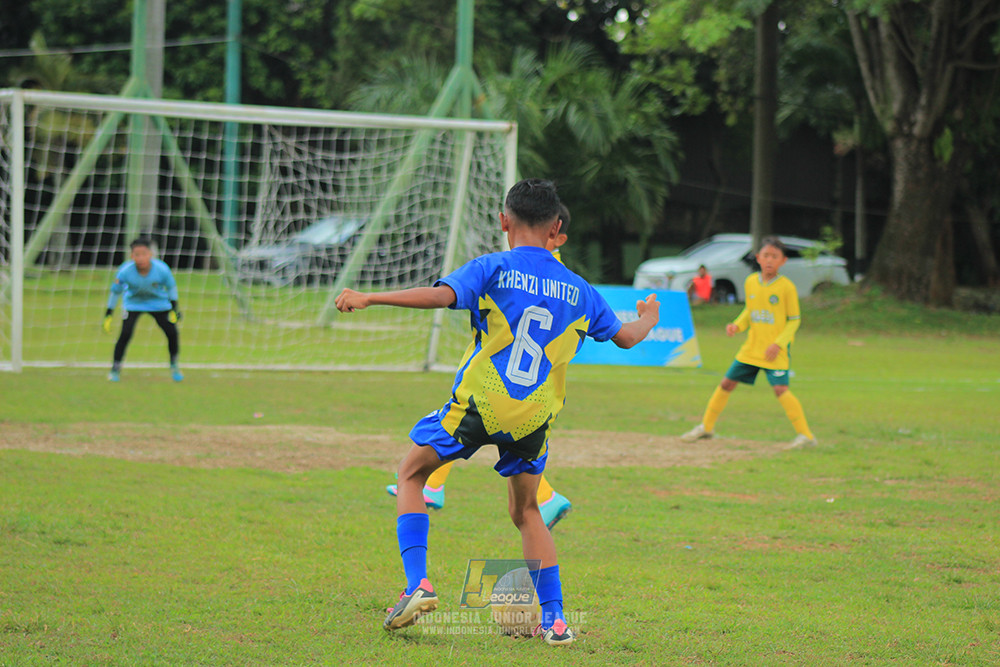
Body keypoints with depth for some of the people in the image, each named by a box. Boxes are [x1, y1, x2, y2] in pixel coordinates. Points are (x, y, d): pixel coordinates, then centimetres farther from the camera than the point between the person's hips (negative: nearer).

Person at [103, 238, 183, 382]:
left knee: (172, 332, -6)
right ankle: (115, 369, -2)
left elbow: (171, 287, -7)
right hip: (133, 303, -1)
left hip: (158, 302, 1)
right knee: (125, 334, -18)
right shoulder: (125, 271, -29)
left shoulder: (162, 269, -28)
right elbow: (115, 291, -12)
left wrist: (174, 308, -4)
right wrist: (108, 315, -9)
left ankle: (174, 366, 19)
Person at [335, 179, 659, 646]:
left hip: (478, 404, -4)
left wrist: (369, 298, -15)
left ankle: (417, 584, -1)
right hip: (534, 418, 4)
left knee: (412, 473, 16)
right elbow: (625, 336, 20)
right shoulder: (578, 291, 9)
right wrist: (649, 319, 43)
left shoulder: (494, 269, -3)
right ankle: (554, 619, 12)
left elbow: (442, 295, -19)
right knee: (526, 510, 22)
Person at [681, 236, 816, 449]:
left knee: (780, 389, -19)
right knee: (726, 383, 10)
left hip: (775, 351, -6)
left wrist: (778, 344, -17)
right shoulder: (750, 282, 4)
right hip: (751, 349, 6)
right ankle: (706, 427, 27)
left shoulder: (787, 287, -11)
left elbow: (794, 320, -7)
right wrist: (737, 325, -1)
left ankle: (805, 435, -14)